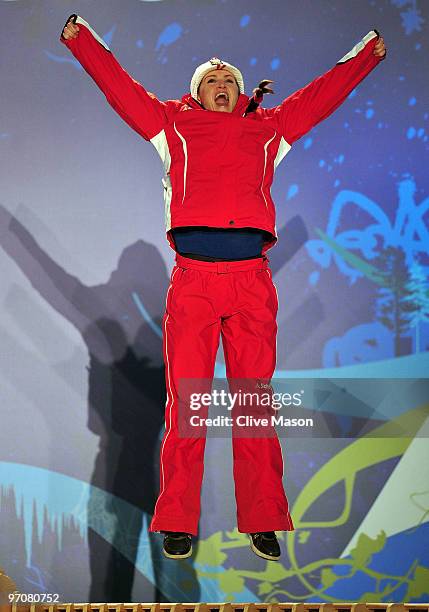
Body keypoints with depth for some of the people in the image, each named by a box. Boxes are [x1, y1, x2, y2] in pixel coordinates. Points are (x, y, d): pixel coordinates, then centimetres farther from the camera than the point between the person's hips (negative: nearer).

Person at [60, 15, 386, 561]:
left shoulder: (268, 128, 23)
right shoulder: (175, 124, 20)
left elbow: (321, 94, 31)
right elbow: (118, 85, 23)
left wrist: (368, 54, 38)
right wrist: (79, 37, 24)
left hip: (252, 280, 1)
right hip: (192, 279, -1)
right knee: (185, 399, -3)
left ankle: (262, 522, 7)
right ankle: (178, 524, 4)